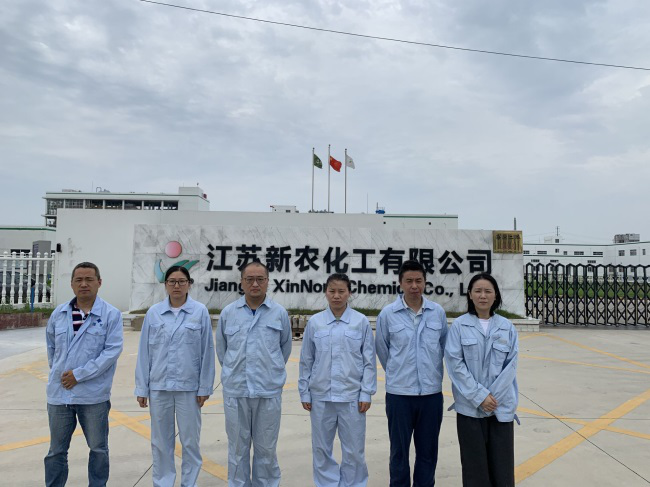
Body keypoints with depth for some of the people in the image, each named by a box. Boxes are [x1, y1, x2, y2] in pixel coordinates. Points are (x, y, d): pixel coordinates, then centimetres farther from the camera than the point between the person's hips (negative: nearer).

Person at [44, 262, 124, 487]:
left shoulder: (111, 314, -8)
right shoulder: (58, 313, 6)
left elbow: (113, 350, -15)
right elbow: (51, 346, 19)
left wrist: (79, 374, -16)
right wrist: (58, 372, 10)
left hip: (93, 395, -3)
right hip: (59, 393, 4)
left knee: (98, 449, 11)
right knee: (56, 450, 16)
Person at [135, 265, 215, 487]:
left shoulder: (200, 311, -4)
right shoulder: (153, 313, 2)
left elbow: (207, 352, -2)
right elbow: (144, 352, 4)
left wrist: (204, 387, -3)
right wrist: (141, 388, 3)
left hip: (188, 386, -1)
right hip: (159, 386, 2)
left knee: (190, 440, 8)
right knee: (160, 441, 13)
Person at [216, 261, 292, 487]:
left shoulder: (280, 313, -2)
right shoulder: (228, 313, 0)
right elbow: (221, 348, 13)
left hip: (269, 391, -1)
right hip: (235, 390, 1)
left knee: (266, 447, 11)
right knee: (238, 446, 12)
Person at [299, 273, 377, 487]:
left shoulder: (361, 322, -4)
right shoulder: (314, 322, 0)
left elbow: (369, 361, 0)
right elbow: (306, 361, 5)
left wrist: (366, 393, -3)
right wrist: (304, 392, 5)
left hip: (352, 396, -1)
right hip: (320, 396, 2)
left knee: (353, 450, 8)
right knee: (321, 448, 13)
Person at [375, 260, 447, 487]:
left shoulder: (438, 312, -1)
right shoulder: (387, 314, -7)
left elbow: (444, 346, 12)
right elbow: (382, 349, 5)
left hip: (432, 391, 2)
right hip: (399, 392, -1)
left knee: (428, 451, 14)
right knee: (399, 451, 11)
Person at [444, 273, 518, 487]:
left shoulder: (507, 327, 3)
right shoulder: (459, 325, -3)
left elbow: (511, 364, 1)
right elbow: (454, 363, -7)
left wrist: (493, 395, -9)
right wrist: (479, 396, -12)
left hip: (501, 406, 2)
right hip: (470, 407, -1)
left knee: (502, 464, 7)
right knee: (474, 465, 7)